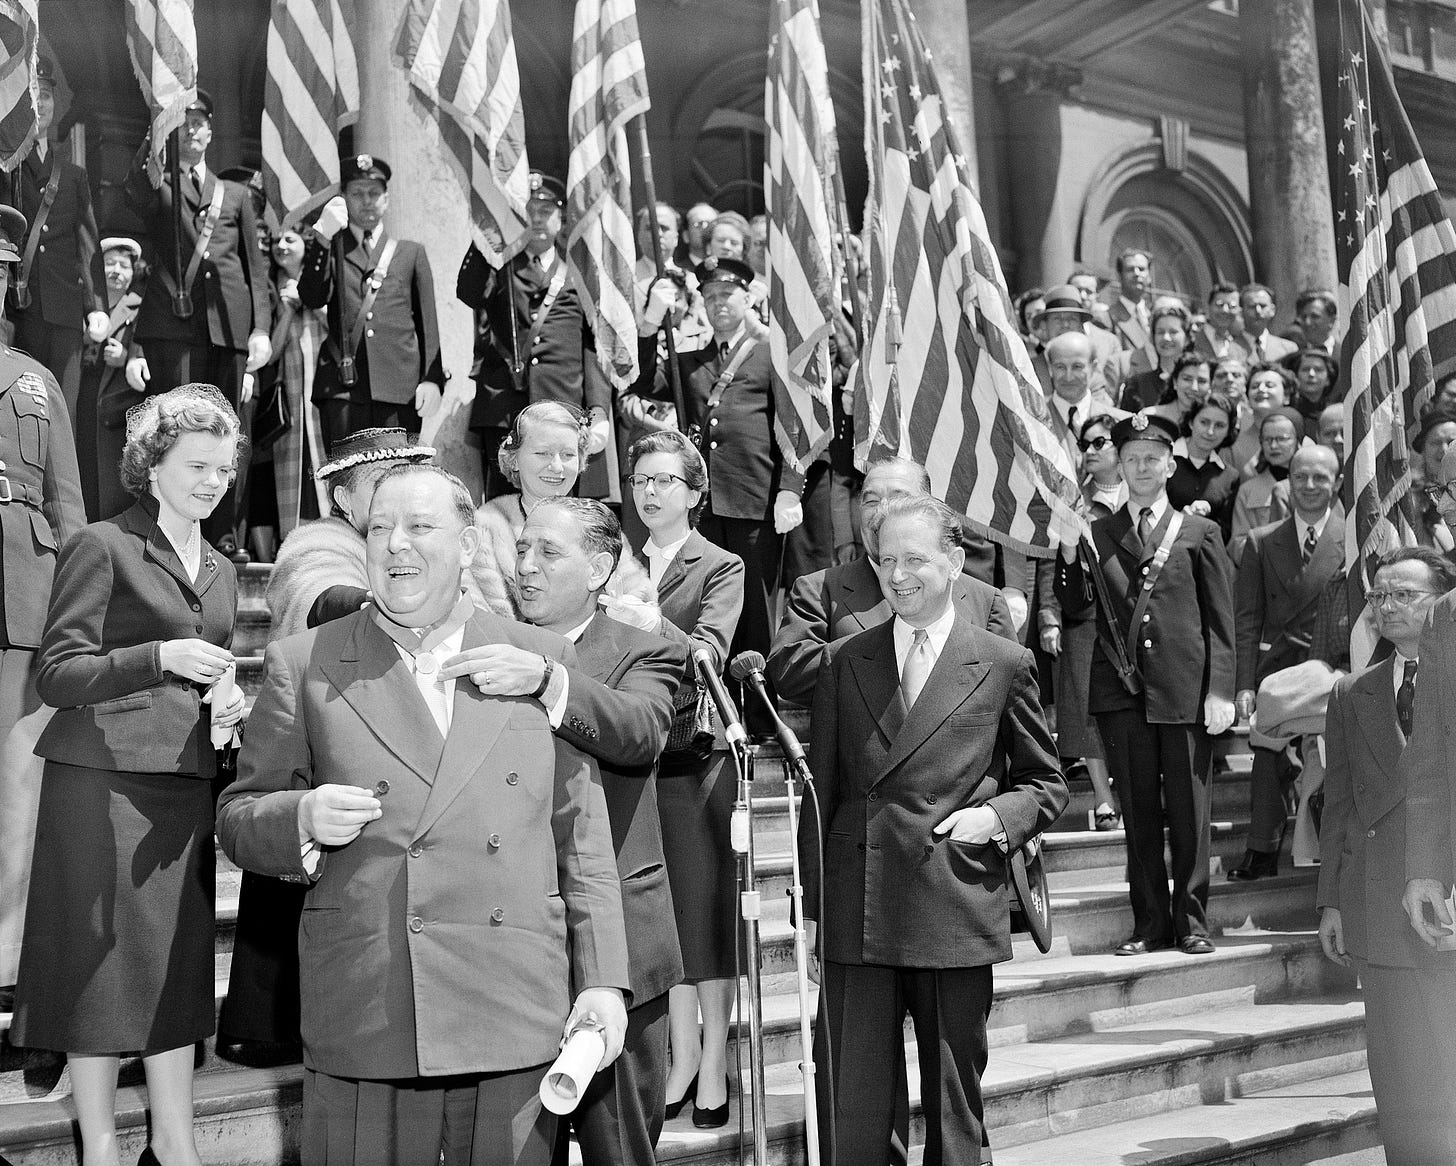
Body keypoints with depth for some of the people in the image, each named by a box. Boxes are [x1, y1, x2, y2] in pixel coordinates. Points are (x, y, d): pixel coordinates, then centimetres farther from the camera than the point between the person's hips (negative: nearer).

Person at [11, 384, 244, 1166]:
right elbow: (55, 675, -9)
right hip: (104, 779, -6)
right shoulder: (102, 547, -4)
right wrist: (159, 656, -20)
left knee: (178, 963, 8)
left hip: (187, 786, 6)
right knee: (100, 963, 0)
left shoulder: (220, 571, 17)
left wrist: (226, 706, 4)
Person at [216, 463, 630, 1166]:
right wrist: (302, 818, -14)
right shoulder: (302, 666, 5)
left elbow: (580, 835, 9)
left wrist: (602, 981, 4)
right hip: (362, 1025, -1)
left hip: (517, 1024, 1)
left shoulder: (541, 659, 9)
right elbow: (237, 819, 7)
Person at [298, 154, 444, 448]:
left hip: (399, 390, 1)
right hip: (342, 385, 0)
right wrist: (323, 236, -8)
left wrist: (433, 378, 4)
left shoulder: (411, 252, 20)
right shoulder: (327, 250, 17)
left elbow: (427, 321, 15)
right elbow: (311, 299, -2)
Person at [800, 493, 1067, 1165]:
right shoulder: (844, 663, 9)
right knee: (853, 1107, 5)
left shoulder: (1004, 665, 3)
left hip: (957, 914, -1)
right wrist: (811, 904, 7)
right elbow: (821, 789, 11)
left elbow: (1045, 782, 11)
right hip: (856, 915, 2)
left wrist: (997, 816, -9)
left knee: (954, 1105, 10)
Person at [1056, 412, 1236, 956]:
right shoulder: (1096, 533, 13)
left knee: (1189, 813, 3)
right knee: (1138, 812, 6)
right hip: (1122, 689, 1)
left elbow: (1220, 621, 5)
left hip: (1184, 688, -1)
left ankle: (1190, 921, 14)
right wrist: (1067, 554, -8)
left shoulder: (1199, 533, 9)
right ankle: (1149, 923, 14)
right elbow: (1073, 604, 8)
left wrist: (1221, 691, -3)